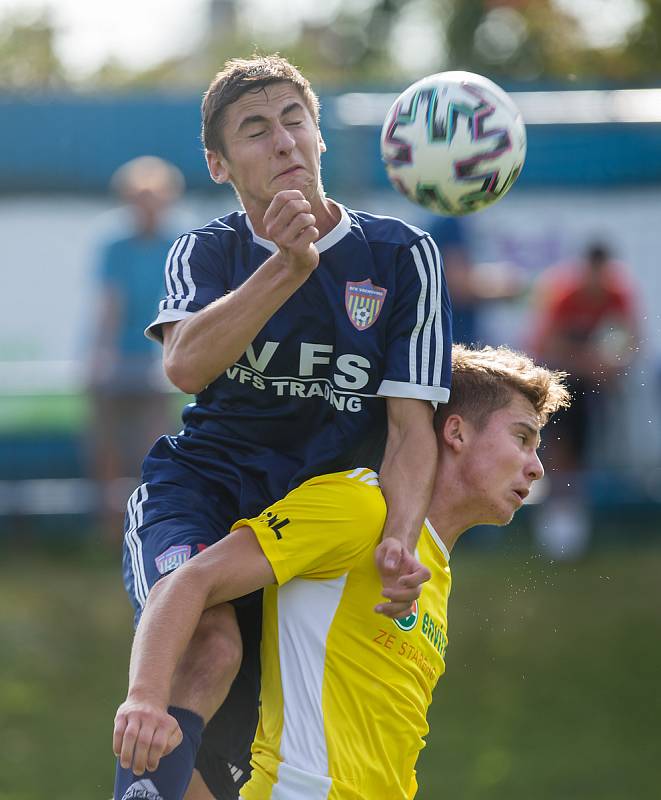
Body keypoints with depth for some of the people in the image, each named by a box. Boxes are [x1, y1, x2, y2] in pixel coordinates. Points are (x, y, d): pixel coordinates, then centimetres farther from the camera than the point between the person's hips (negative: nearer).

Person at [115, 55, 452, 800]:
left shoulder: (400, 257, 2)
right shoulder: (205, 253, 4)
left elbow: (411, 423, -4)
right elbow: (186, 365, -19)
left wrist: (399, 542, -23)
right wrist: (288, 267, -32)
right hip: (196, 492, -1)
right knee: (211, 645, -34)